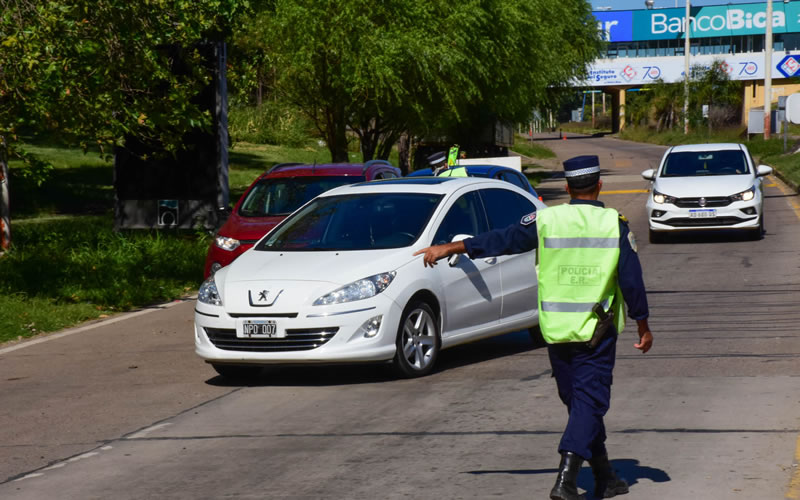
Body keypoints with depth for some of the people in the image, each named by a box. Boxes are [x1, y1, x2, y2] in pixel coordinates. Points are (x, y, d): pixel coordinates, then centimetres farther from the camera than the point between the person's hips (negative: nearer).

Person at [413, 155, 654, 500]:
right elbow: (632, 281, -3)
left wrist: (450, 248, 12)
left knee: (579, 401, 15)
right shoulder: (615, 224, -4)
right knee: (589, 402, -4)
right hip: (596, 330, -2)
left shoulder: (545, 220, -2)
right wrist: (643, 327, 7)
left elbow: (502, 239, 2)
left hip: (556, 330, 2)